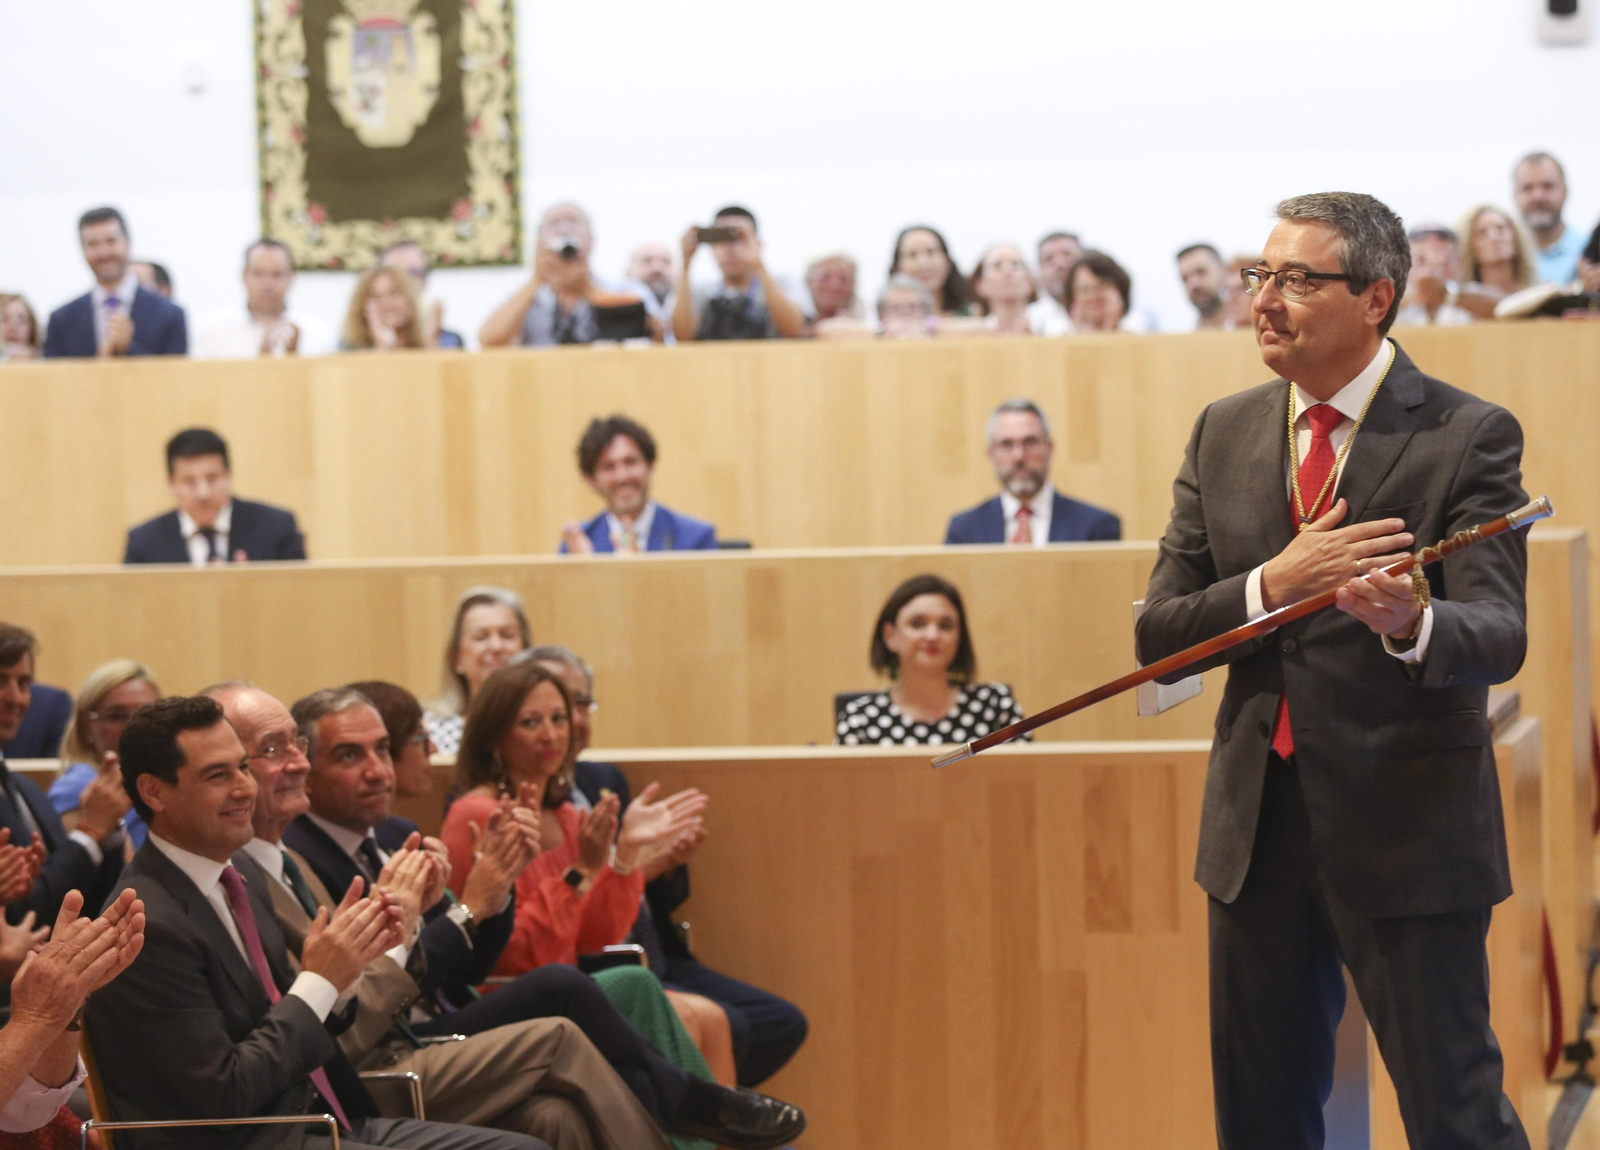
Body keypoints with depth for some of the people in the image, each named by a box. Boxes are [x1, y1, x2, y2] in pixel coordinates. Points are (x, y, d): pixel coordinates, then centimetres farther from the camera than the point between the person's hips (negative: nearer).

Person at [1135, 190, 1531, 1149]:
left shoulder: (1468, 436, -7)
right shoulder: (1224, 434, 8)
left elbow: (1499, 636, -17)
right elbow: (1158, 636, 4)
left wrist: (1409, 624, -40)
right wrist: (1271, 585, -15)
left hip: (1405, 825, -5)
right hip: (1258, 822, 5)